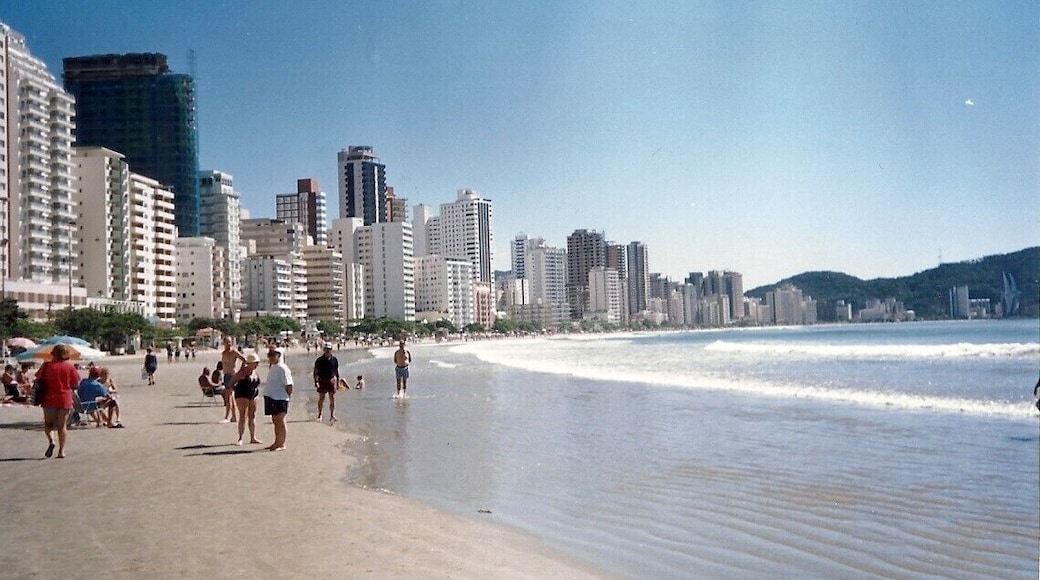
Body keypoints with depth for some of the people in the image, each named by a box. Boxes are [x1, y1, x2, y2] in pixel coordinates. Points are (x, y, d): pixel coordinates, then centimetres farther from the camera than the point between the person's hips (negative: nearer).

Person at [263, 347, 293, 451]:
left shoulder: (282, 368, -15)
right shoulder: (272, 368, 15)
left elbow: (288, 385, -18)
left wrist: (289, 395, -13)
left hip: (279, 399, -10)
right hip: (272, 398, 10)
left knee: (280, 421, -4)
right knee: (275, 421, 15)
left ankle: (282, 444, 1)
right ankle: (277, 442, 24)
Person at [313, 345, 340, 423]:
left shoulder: (335, 360, 4)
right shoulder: (319, 360, -3)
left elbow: (337, 371, 12)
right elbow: (316, 372, -3)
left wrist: (338, 381, 11)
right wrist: (316, 381, -13)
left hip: (332, 380, 2)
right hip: (322, 381, -2)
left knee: (332, 399, 1)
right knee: (321, 399, 4)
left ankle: (332, 416, 7)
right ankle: (319, 415, 18)